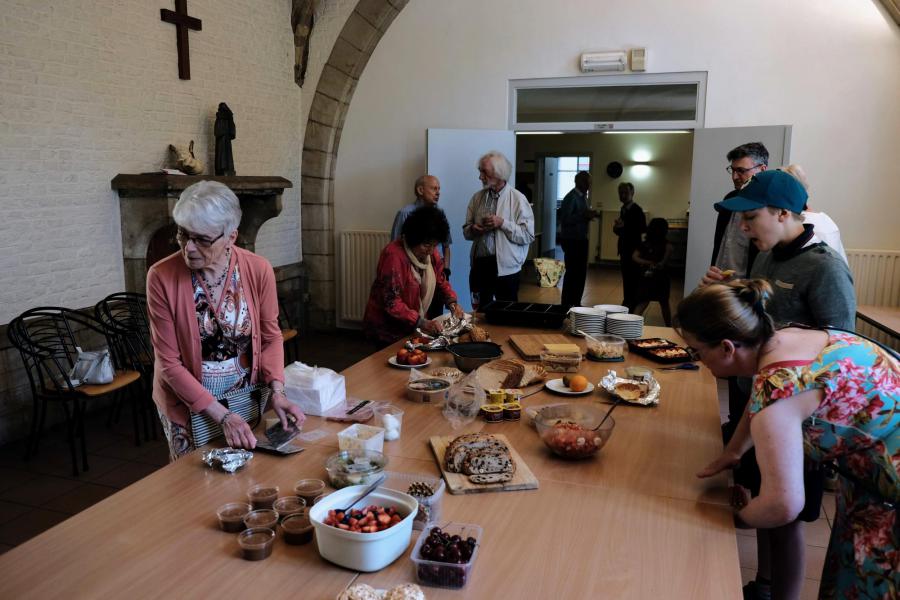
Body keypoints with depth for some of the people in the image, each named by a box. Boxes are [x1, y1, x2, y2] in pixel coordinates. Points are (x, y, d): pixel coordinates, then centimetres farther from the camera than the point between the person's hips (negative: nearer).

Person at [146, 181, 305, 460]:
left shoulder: (258, 270, -15)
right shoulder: (162, 277, -20)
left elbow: (271, 337, -1)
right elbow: (169, 362, -16)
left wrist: (277, 392, -16)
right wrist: (223, 415, -21)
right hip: (187, 404, -2)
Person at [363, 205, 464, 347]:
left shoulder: (431, 253, -2)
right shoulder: (393, 255, -25)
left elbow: (441, 281, 12)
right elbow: (392, 303, -27)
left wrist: (452, 302, -7)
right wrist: (420, 322, -34)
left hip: (412, 327, 7)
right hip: (387, 331, -7)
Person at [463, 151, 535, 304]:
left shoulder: (517, 199, -6)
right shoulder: (477, 197, 8)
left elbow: (528, 236, -11)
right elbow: (466, 232, 13)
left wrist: (503, 223, -19)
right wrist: (473, 229, -8)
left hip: (506, 267, -4)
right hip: (480, 264, 4)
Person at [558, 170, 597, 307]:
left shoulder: (583, 197, 13)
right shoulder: (571, 197, -15)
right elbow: (565, 219, -23)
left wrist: (590, 215, 0)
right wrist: (584, 216, -24)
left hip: (581, 239, 9)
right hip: (571, 240, -9)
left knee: (581, 272, 13)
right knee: (572, 272, -6)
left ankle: (576, 303, 22)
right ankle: (567, 304, 3)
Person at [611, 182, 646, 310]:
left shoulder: (637, 210, -11)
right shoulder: (624, 209, 14)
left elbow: (643, 228, -20)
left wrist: (624, 226, -24)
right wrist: (618, 228, -3)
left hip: (633, 250, -8)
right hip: (625, 249, 8)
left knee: (633, 279, -6)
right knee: (626, 278, 12)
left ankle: (633, 305, -2)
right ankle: (627, 303, 19)